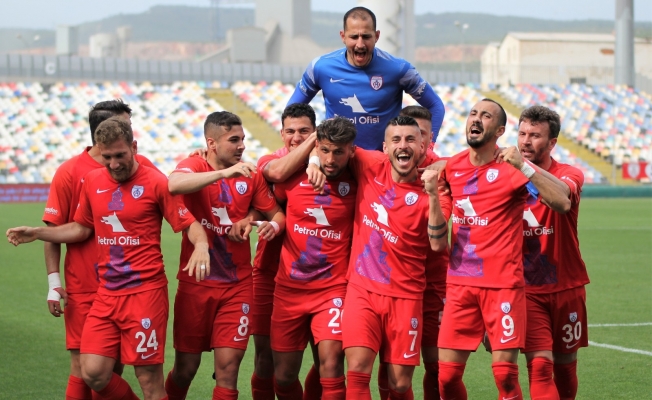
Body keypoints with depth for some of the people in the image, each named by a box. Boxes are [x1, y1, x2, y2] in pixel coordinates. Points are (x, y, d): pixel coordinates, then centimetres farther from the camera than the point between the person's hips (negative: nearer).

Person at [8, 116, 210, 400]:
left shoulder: (156, 183, -6)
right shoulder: (92, 181, 8)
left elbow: (190, 224, -6)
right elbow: (82, 228, 20)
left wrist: (201, 246, -27)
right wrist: (36, 233, 13)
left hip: (145, 292, -5)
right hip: (106, 294, 5)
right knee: (93, 374, -3)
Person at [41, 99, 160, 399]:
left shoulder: (141, 166, 2)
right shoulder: (70, 172, -6)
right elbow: (53, 229, -2)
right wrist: (54, 281, -8)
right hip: (84, 289, -3)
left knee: (116, 363, 9)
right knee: (83, 368, -4)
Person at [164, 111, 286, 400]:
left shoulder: (250, 175, 3)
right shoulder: (194, 167, -7)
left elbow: (276, 213, 11)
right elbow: (174, 184, -30)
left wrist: (274, 225, -14)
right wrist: (224, 173, -37)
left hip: (237, 287, 2)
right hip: (195, 283, -2)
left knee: (228, 368, -4)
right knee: (185, 368, 7)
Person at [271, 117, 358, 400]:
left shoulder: (356, 184, -6)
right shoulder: (293, 177, -1)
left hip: (333, 289, -2)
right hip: (288, 289, 3)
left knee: (331, 362, -21)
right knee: (283, 376, 7)